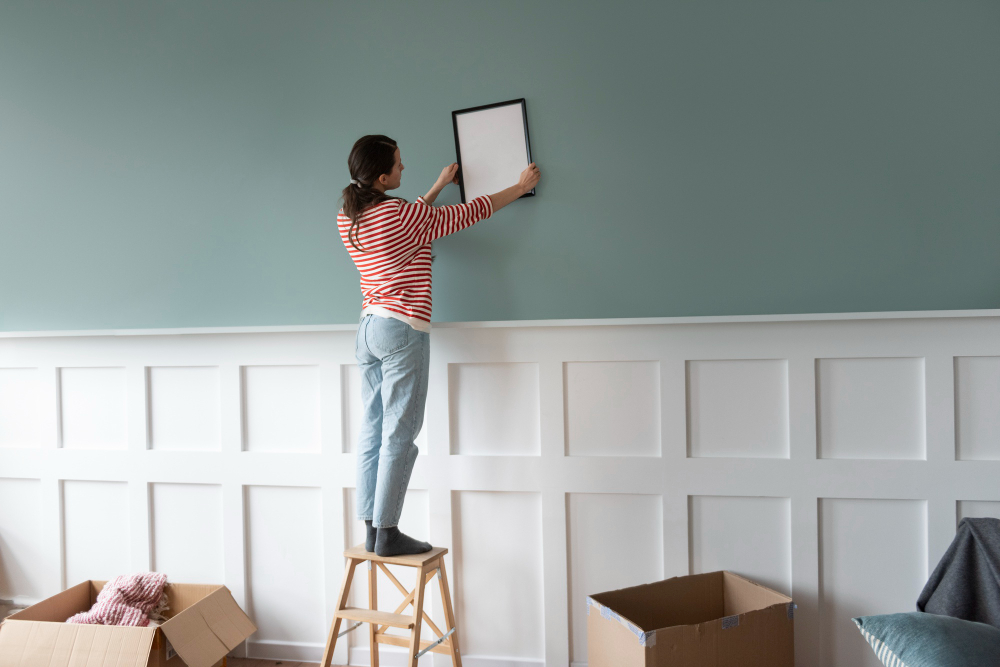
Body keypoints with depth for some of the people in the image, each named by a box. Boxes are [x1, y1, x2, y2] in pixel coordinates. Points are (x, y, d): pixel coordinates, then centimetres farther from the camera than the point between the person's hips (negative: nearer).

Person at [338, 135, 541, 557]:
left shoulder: (347, 218, 8)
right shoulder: (401, 213, -14)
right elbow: (471, 213, -3)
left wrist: (439, 185, 34)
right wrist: (521, 187, 11)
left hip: (367, 329, 8)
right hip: (402, 331, -8)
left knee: (372, 433, 9)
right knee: (399, 436, -3)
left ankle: (370, 529, 15)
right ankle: (387, 534, 2)